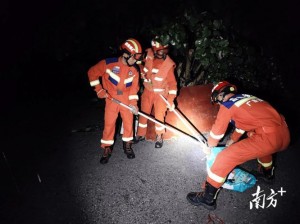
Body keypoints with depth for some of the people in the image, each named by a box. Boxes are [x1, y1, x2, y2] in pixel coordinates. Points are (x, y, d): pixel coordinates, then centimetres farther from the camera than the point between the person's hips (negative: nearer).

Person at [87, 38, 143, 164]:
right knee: (109, 123, 1)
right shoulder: (108, 63, -16)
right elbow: (92, 72, -7)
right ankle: (107, 149, 17)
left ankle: (127, 145, 28)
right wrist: (99, 90, -8)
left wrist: (133, 103, -12)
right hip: (111, 98, -3)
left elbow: (134, 87, -2)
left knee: (128, 122, 7)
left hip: (126, 99, 3)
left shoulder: (134, 70, -4)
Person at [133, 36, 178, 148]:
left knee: (159, 116, 3)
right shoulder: (148, 54, -12)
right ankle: (140, 134, 31)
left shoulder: (168, 64, -19)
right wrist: (143, 74, 0)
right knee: (143, 113, 11)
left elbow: (172, 83, -18)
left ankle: (159, 137, 27)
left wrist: (171, 100, -24)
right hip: (147, 90, 3)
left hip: (161, 93, -3)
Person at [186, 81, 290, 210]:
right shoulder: (246, 98, 23)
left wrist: (209, 147, 26)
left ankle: (208, 198, 3)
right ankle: (267, 173, 58)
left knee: (225, 157, -5)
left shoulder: (227, 105, 0)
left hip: (269, 138, -9)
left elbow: (217, 131, 7)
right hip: (285, 135, 9)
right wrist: (232, 141, 46)